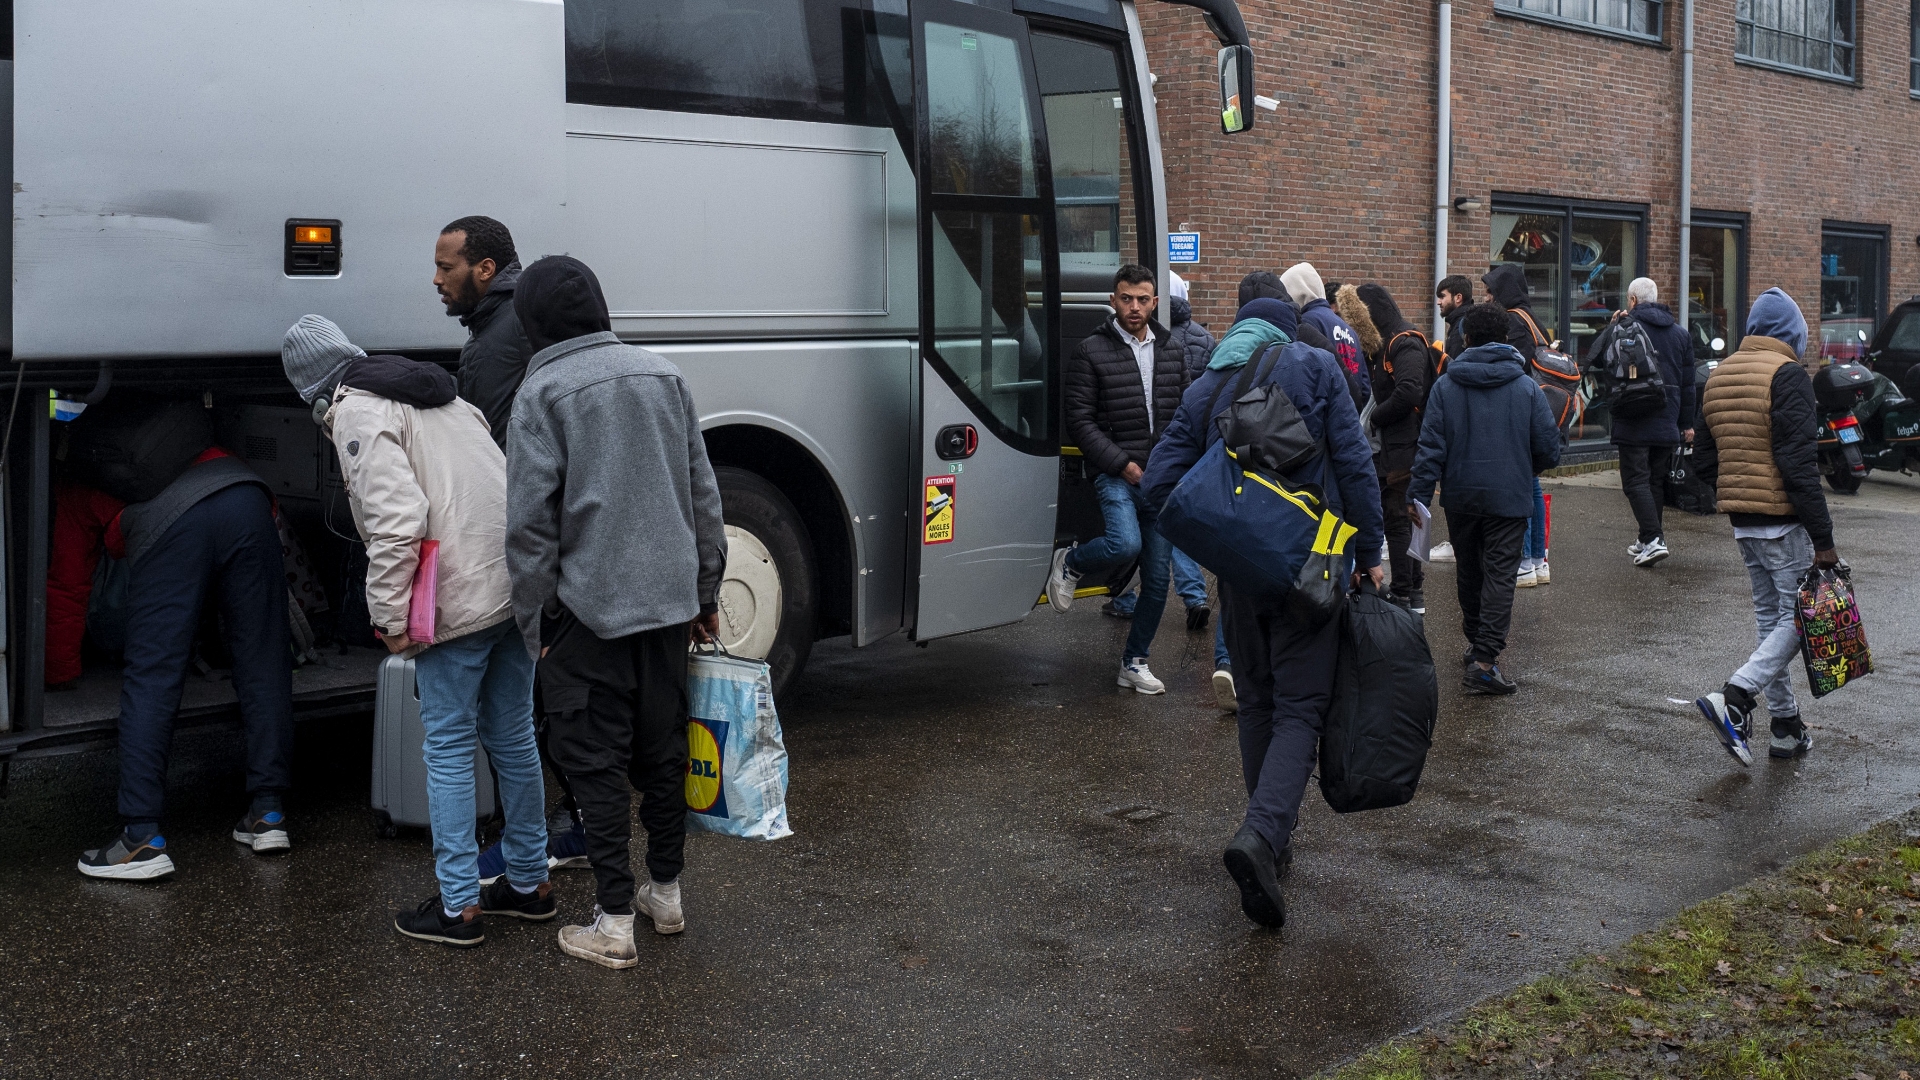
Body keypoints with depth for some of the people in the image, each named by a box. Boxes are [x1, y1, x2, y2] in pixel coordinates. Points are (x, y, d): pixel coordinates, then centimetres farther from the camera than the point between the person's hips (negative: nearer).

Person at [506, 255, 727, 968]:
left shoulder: (543, 390, -7)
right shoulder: (662, 373, 9)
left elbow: (530, 523, -11)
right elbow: (704, 495, 11)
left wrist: (535, 626, -3)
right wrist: (706, 593, 18)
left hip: (589, 608, -5)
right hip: (668, 598, 5)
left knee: (595, 762, 3)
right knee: (662, 750, 16)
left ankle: (614, 923, 6)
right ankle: (666, 894, 29)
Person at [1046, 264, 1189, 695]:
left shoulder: (1171, 350, 11)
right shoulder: (1091, 352, -4)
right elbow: (1080, 421, -7)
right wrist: (1123, 465, -12)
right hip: (1118, 476, -4)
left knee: (1157, 578, 5)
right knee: (1125, 543, -30)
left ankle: (1134, 662, 20)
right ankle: (1069, 563, 3)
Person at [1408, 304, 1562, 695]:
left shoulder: (1445, 386, -3)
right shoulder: (1526, 387, -2)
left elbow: (1431, 447, -8)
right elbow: (1548, 448, 0)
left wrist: (1419, 496, -7)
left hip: (1460, 497, 2)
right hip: (1509, 497, -2)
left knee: (1468, 571, 18)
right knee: (1500, 575, -3)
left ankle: (1476, 642, 34)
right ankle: (1484, 660, -14)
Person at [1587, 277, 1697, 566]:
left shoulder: (1623, 328, -8)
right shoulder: (1680, 332, 12)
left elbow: (1594, 359, -2)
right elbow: (1688, 382, 14)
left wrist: (1610, 327, 8)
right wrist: (1687, 422, 19)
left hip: (1633, 422, -6)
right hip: (1667, 423, 6)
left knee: (1636, 480, -4)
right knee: (1656, 480, 15)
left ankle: (1653, 539, -16)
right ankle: (1649, 540, 22)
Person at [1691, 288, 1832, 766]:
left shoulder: (1718, 376, 12)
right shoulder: (1787, 375, -13)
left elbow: (1703, 459, 15)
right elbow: (1799, 463, -18)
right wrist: (1822, 538, -17)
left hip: (1742, 523, 8)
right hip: (1784, 523, -8)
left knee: (1771, 617, 14)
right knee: (1799, 616, -2)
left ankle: (1786, 728, 16)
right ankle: (1735, 699, -18)